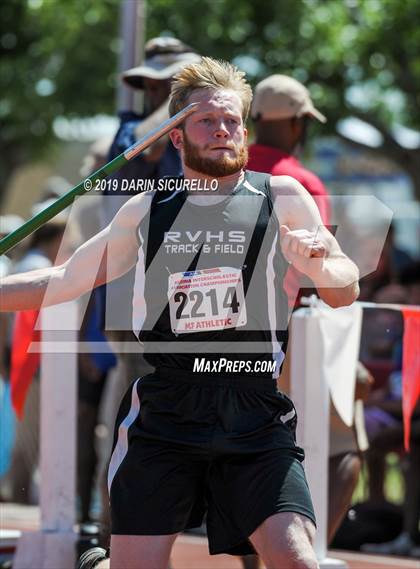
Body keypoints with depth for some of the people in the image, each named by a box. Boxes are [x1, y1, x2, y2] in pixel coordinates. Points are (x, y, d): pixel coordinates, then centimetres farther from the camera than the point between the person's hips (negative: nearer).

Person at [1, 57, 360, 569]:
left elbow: (345, 293, 5)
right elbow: (63, 281, 20)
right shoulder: (146, 211, 10)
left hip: (255, 424, -1)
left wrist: (316, 266, -16)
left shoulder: (281, 197, 5)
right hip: (162, 417, 1)